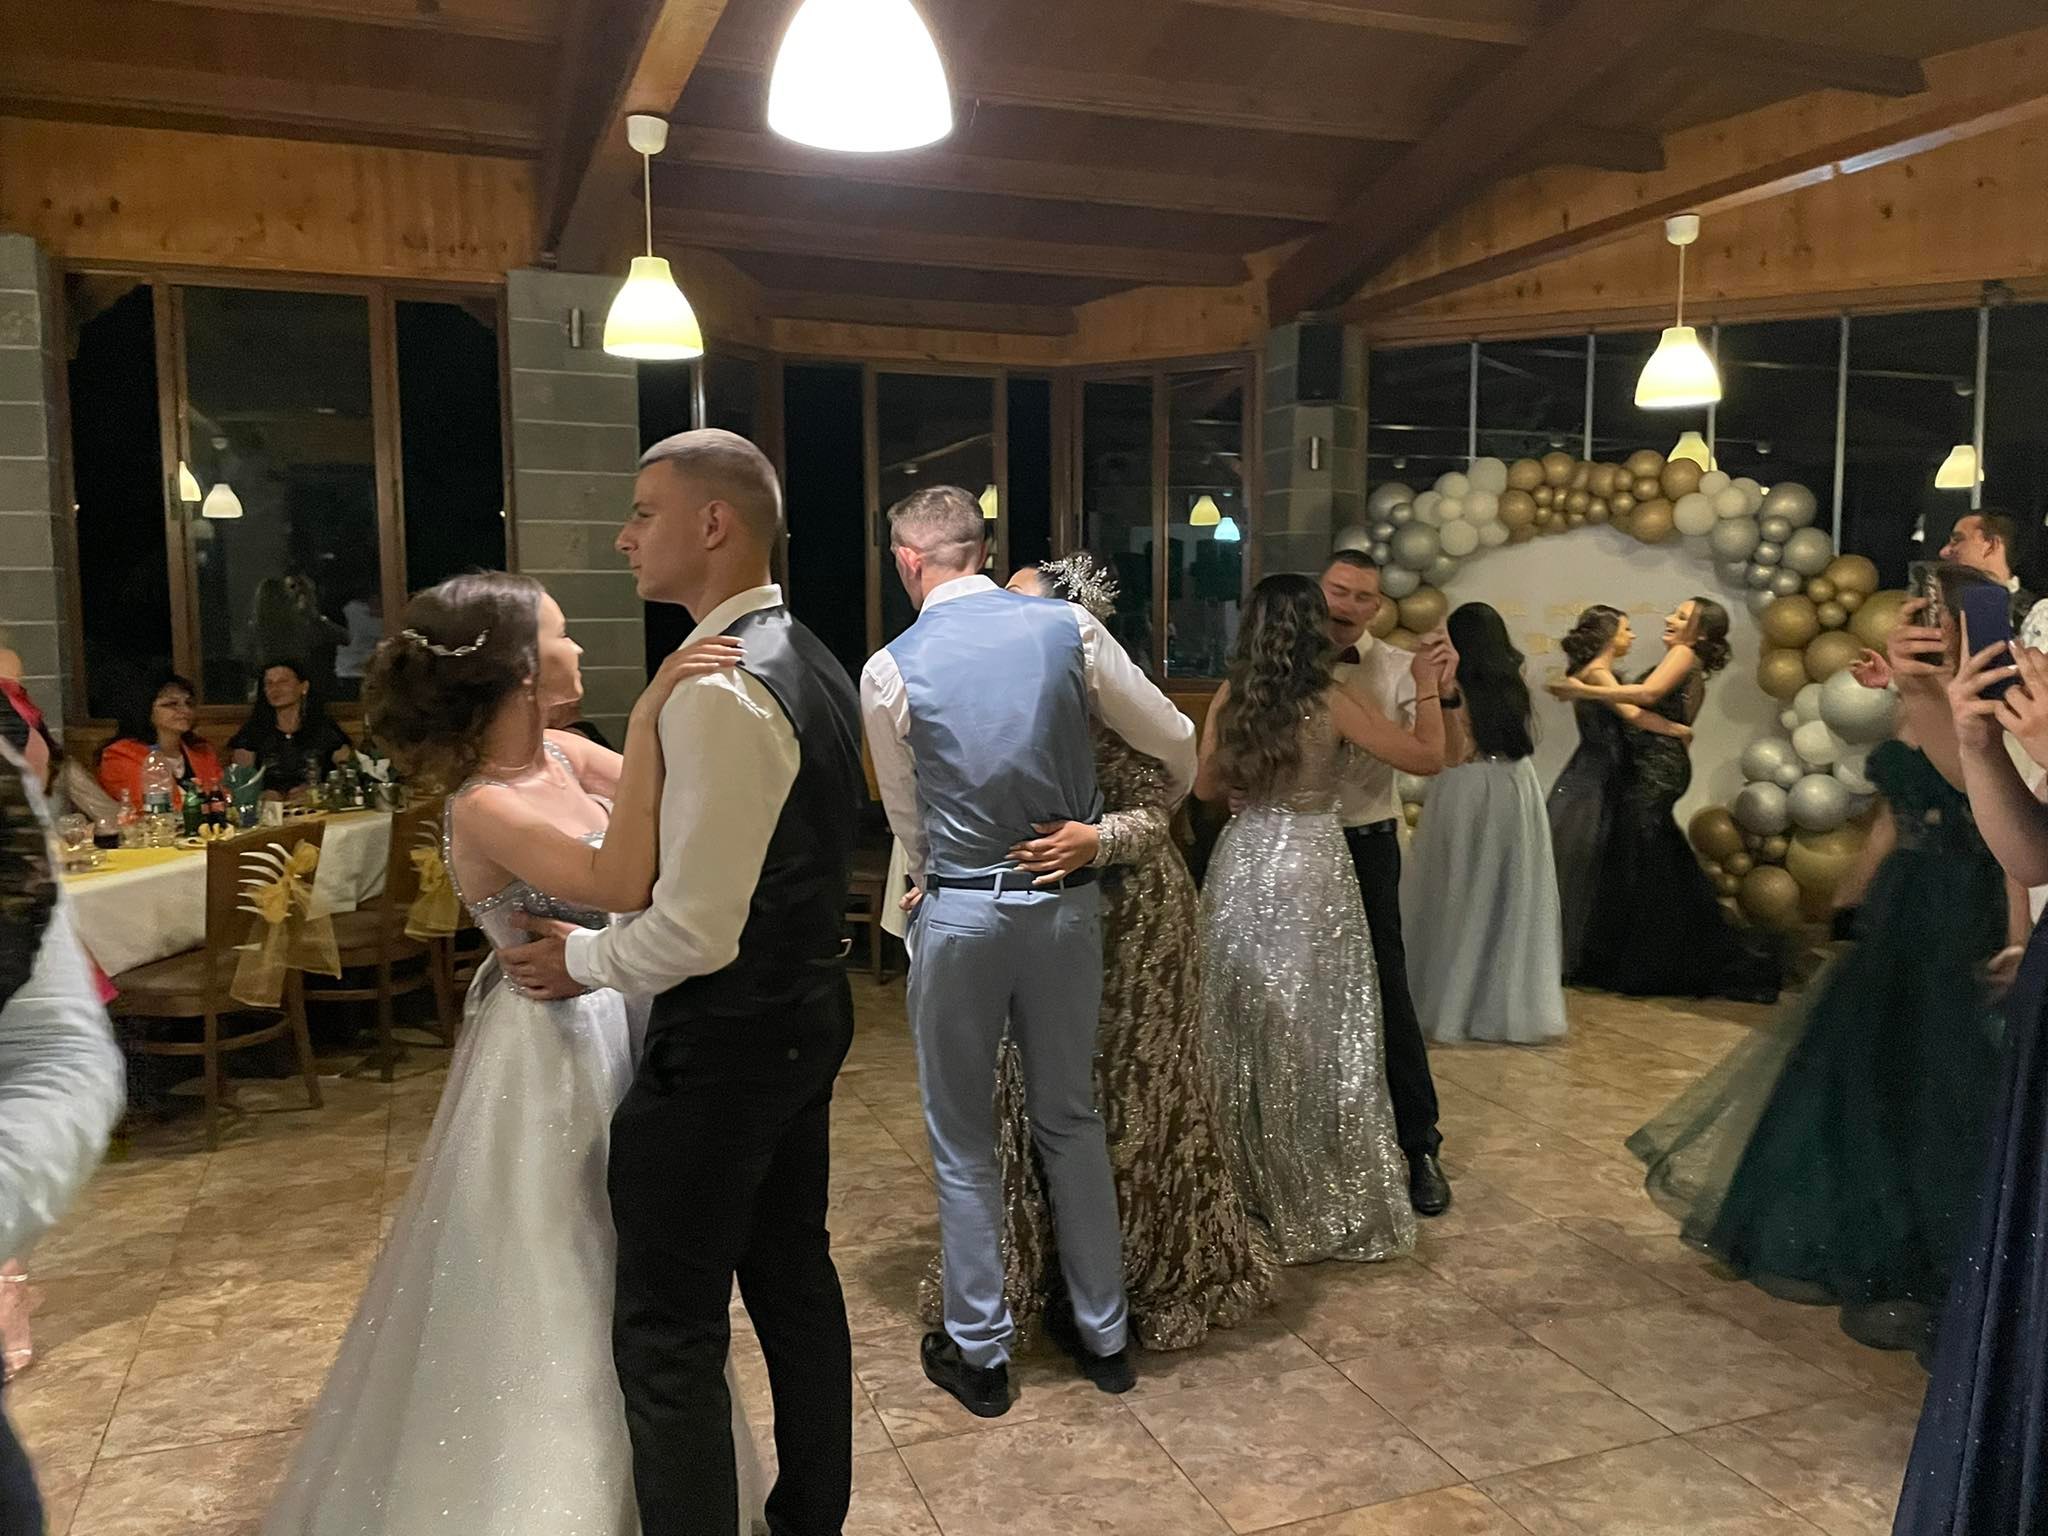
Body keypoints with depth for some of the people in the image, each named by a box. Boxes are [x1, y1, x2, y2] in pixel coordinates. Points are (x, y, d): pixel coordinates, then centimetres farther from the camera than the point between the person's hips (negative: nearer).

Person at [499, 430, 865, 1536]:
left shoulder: (720, 690, -24)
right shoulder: (810, 662, 7)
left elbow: (697, 934, -25)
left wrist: (584, 960, -8)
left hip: (726, 1040, -10)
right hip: (809, 1010, 10)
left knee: (669, 1334, 4)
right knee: (794, 1281, 22)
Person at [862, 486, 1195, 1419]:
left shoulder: (891, 670, -8)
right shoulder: (1070, 629, -5)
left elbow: (908, 818, 1)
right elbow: (1180, 747, 1)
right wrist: (1148, 824, 22)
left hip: (961, 912, -2)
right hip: (1069, 898, 3)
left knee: (963, 1138, 12)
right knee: (1071, 1118, 17)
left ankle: (978, 1352, 23)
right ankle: (1103, 1334, 29)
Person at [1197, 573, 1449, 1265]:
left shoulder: (1229, 700, 1)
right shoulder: (1331, 701, -10)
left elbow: (1206, 787, 11)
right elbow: (1427, 756, -5)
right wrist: (1428, 687, 7)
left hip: (1241, 865, 4)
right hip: (1309, 870, -4)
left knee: (1247, 1032, 15)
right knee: (1317, 1036, 6)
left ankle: (1251, 1187, 28)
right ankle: (1330, 1206, 17)